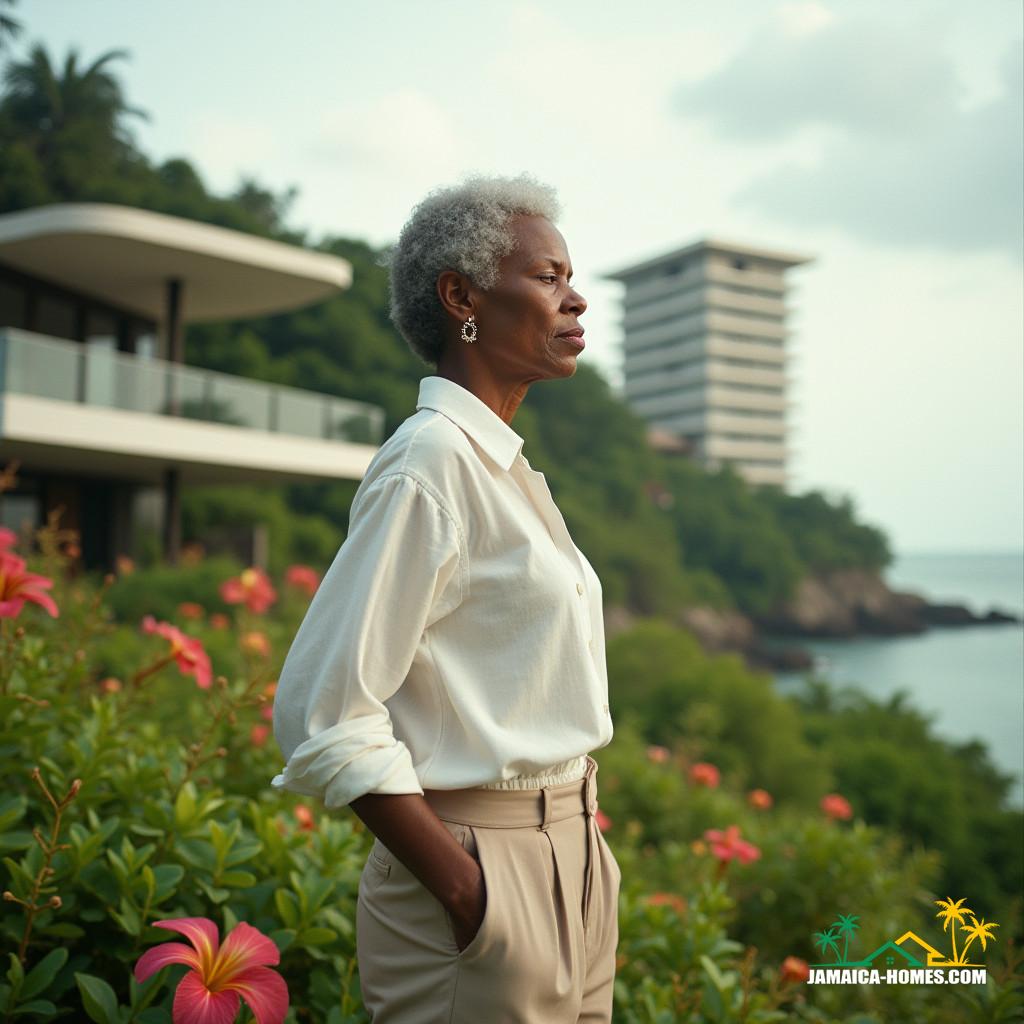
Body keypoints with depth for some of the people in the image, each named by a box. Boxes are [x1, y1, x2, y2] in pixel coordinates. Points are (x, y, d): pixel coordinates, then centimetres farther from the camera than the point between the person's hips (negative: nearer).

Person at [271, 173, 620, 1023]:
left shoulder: (505, 465, 10)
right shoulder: (433, 460, -17)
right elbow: (324, 715, -21)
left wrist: (582, 847, 11)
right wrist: (465, 892, -19)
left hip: (570, 857, 8)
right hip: (484, 866, -8)